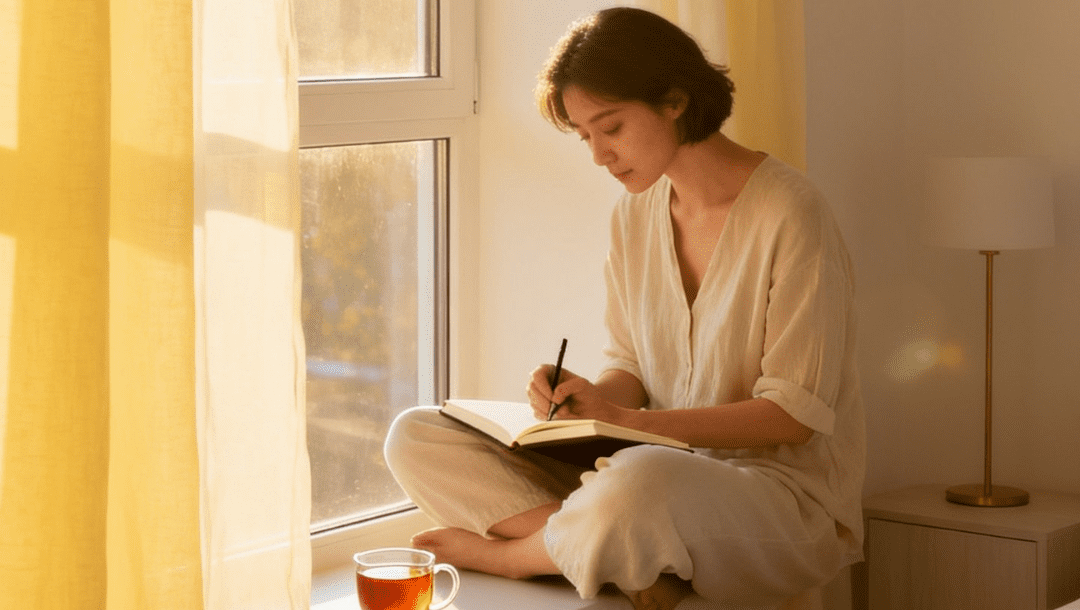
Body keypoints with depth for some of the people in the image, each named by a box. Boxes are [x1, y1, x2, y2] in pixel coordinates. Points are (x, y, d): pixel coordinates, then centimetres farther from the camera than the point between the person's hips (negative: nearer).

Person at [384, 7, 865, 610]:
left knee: (640, 484, -43)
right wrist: (594, 398, -11)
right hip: (661, 464, 7)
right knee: (416, 437, -6)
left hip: (785, 490, -7)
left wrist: (629, 420, -21)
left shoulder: (790, 214, -14)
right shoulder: (636, 214, 8)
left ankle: (510, 549, -11)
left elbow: (794, 412, -15)